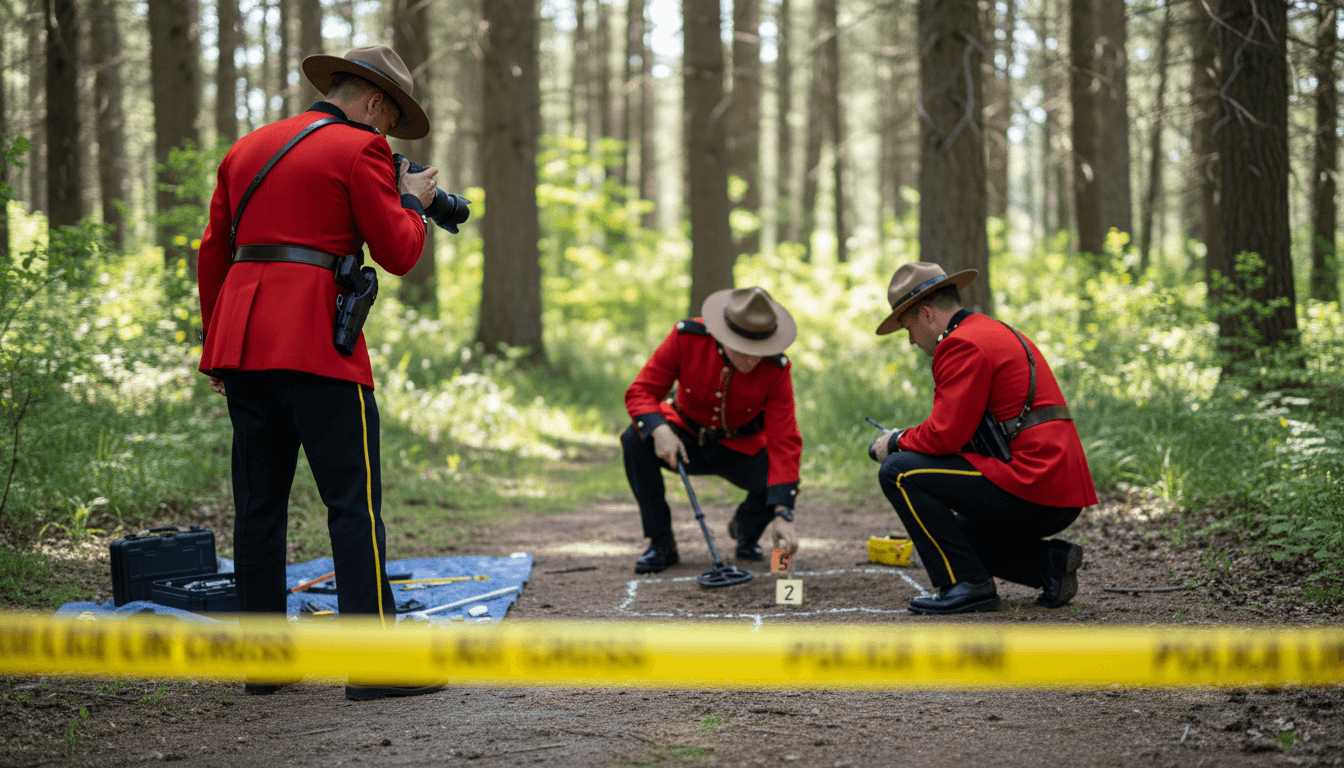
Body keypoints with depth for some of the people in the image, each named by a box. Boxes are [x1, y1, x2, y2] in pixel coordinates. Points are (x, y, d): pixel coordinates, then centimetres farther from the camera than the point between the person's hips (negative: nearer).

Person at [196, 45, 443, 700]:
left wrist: (215, 347, 25)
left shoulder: (248, 148, 19)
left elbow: (213, 252, 20)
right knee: (355, 499, -6)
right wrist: (412, 202, 15)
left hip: (242, 337, 7)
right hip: (317, 343, -7)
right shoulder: (361, 150, -2)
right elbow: (398, 254, -4)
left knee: (258, 500, 10)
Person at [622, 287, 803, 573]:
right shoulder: (686, 337, -25)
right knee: (635, 440, -30)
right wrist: (660, 431, -42)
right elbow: (641, 392, -19)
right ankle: (661, 543, -15)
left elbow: (784, 443, -28)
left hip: (740, 450, 0)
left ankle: (746, 529, 9)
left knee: (778, 483, -29)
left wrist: (782, 516, -37)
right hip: (686, 438, 0)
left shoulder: (775, 369, -25)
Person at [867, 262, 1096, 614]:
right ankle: (1048, 562, 11)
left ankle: (967, 585, -10)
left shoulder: (963, 344, -10)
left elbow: (947, 434, -17)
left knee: (898, 473, -10)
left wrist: (898, 442, 1)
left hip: (1033, 486, -11)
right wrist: (910, 440, 19)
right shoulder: (999, 333, 23)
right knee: (948, 533, 28)